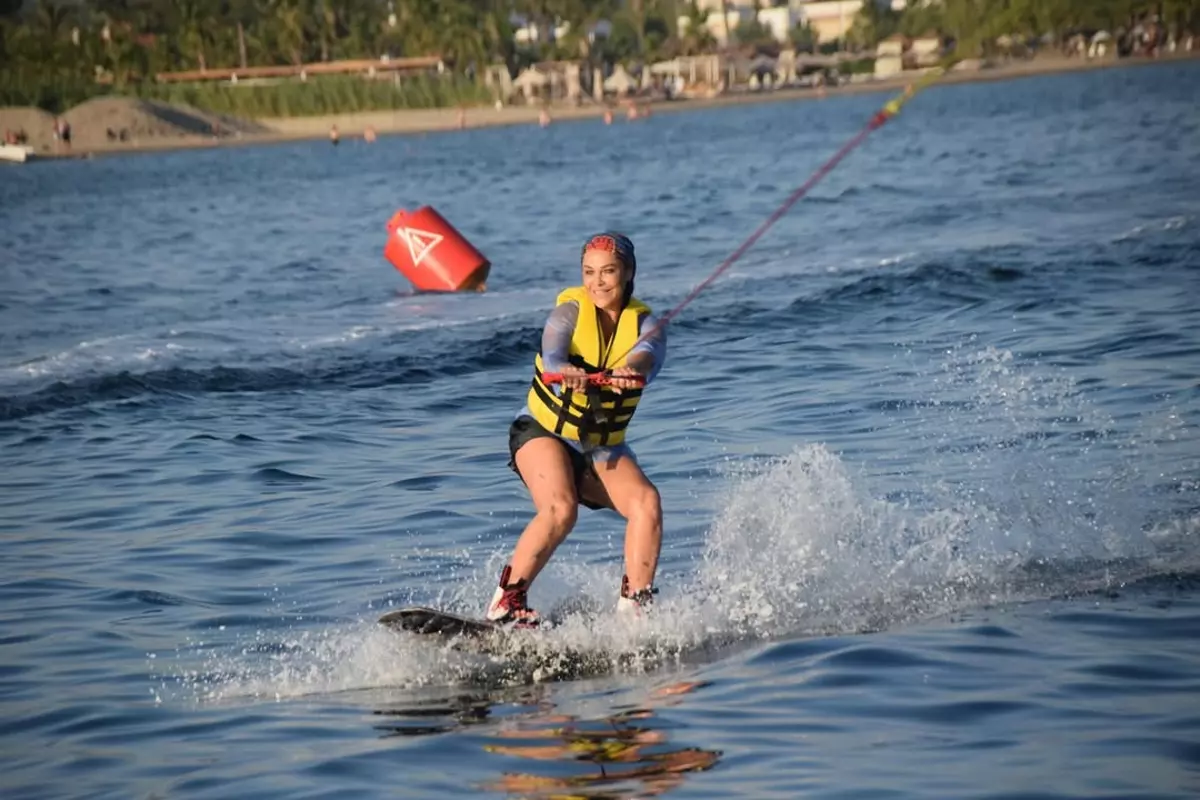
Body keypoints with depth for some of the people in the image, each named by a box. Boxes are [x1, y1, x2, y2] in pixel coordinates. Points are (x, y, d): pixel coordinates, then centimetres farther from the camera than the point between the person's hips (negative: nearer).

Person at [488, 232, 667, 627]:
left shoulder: (644, 323, -7)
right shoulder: (570, 311, -12)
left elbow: (648, 352, -31)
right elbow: (552, 350, -33)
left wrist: (631, 370, -57)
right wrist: (564, 371, -59)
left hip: (603, 449, 3)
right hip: (542, 432, -3)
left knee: (646, 502, -22)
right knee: (561, 508, -29)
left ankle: (635, 606, -20)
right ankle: (506, 602, -22)